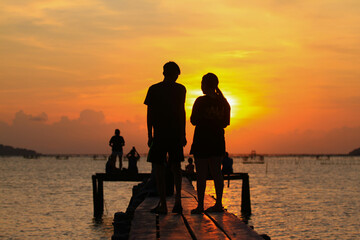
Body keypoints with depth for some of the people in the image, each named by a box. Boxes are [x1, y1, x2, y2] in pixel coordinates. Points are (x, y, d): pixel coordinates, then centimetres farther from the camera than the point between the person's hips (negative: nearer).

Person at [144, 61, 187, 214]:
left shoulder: (154, 90, 0)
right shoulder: (181, 89, 4)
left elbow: (150, 114, -2)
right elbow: (182, 112, 3)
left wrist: (150, 135, 2)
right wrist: (183, 134, 6)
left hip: (160, 134, -2)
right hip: (176, 133, 2)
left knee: (159, 168, 3)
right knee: (175, 166, 15)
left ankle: (163, 205, 0)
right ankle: (178, 199, -2)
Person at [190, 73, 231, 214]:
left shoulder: (201, 101, -12)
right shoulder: (223, 102, 5)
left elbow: (194, 121, -9)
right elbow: (226, 122, 9)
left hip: (202, 140, -5)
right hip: (218, 140, 5)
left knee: (201, 174, -2)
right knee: (216, 172, 10)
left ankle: (200, 205, -4)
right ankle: (218, 204, 9)